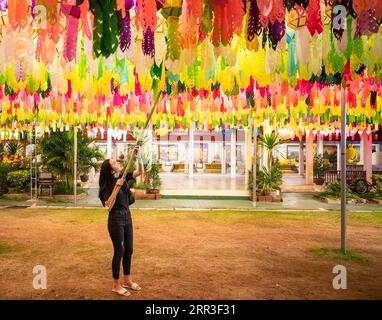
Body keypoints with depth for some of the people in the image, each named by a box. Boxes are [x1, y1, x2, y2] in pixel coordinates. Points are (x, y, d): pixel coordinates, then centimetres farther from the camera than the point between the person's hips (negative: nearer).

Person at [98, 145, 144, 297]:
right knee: (119, 251, 2)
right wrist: (116, 187, -31)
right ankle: (116, 285, 18)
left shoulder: (124, 177, 1)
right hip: (116, 219, -7)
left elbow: (140, 172, -3)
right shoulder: (108, 184, -15)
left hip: (127, 217, 7)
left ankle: (127, 280, 31)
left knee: (129, 250, 14)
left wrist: (137, 157, -17)